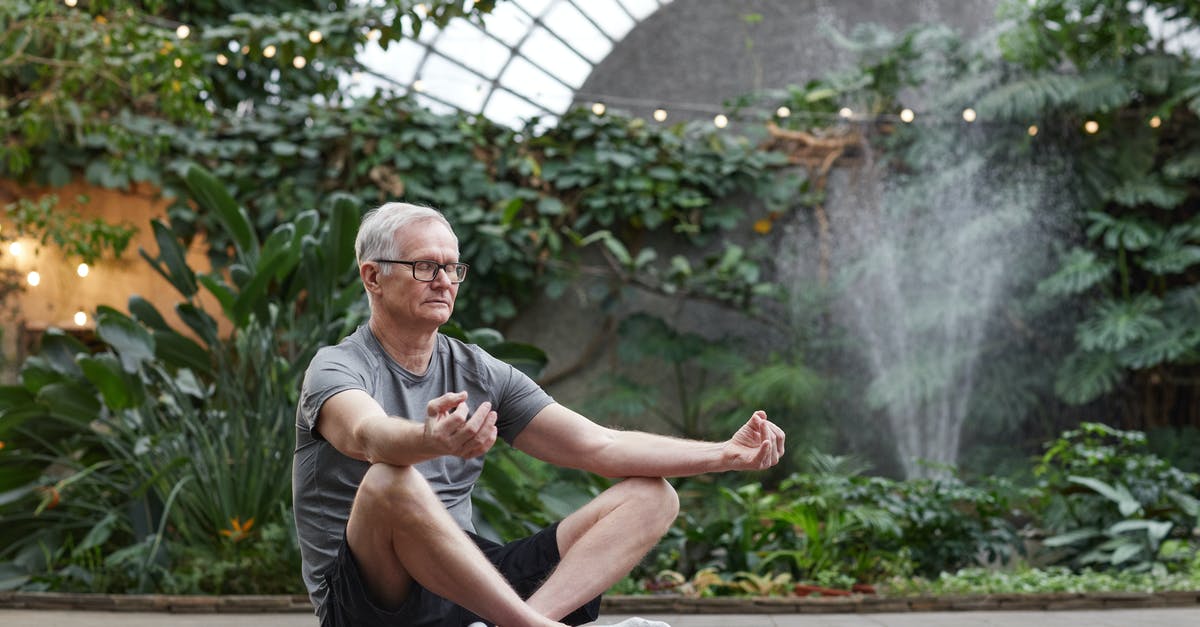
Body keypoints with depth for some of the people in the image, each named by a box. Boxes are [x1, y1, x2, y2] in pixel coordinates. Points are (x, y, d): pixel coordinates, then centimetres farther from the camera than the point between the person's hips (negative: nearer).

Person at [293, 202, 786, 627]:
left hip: (468, 586, 7)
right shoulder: (336, 370, -4)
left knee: (650, 495, -5)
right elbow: (369, 436, -30)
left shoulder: (482, 374, 13)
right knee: (390, 482, -37)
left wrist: (727, 454, -5)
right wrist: (431, 441, -54)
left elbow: (600, 447, 7)